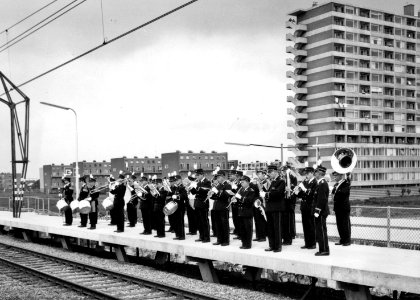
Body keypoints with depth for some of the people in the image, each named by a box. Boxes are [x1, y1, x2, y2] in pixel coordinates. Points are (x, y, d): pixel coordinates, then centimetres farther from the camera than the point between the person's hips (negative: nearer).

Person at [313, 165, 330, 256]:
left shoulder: (322, 184, -17)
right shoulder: (322, 183, 15)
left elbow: (322, 199, -22)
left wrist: (317, 211, -21)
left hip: (321, 212, -10)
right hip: (321, 211, 10)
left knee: (321, 231, -5)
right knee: (320, 231, 13)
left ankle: (325, 250, 0)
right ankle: (322, 249, 19)